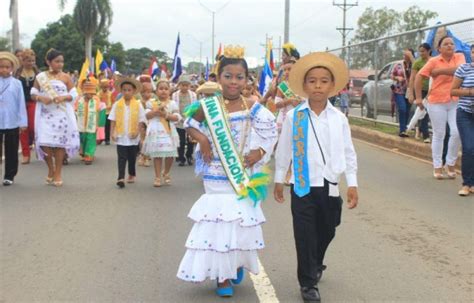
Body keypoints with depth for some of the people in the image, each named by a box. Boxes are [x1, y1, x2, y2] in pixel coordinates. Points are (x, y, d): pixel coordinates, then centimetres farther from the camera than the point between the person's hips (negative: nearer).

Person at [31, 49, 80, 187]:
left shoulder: (66, 77, 1)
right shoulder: (40, 77, 2)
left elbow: (74, 95, 1)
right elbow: (33, 94, 5)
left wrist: (63, 97, -17)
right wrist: (41, 98, -16)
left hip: (62, 114, 0)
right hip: (45, 114, 1)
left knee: (60, 142, 1)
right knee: (44, 143, -4)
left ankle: (58, 173, 13)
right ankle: (51, 169, 20)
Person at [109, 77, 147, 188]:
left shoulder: (138, 105, -2)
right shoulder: (117, 105, 0)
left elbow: (141, 120, -2)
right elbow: (113, 120, 2)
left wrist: (137, 132, -13)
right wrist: (112, 132, -5)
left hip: (133, 137, 1)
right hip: (121, 136, 0)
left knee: (132, 157, 13)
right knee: (122, 157, -5)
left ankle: (132, 175, 30)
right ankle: (121, 178, -10)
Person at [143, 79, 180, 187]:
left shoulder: (172, 103, 5)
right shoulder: (151, 102, 5)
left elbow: (177, 117, -2)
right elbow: (147, 115, -4)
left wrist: (166, 115, -16)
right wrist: (156, 111, -18)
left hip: (169, 131, 1)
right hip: (156, 132, -1)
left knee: (170, 155, 3)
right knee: (157, 154, -1)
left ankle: (166, 173, 28)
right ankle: (158, 177, 7)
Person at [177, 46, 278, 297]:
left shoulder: (253, 109, -5)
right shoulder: (208, 106, -5)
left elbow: (270, 135, 4)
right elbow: (190, 124, 10)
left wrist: (260, 152, -13)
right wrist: (202, 139, -8)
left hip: (244, 176, 0)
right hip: (216, 177, 0)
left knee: (240, 221, 7)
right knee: (219, 222, 1)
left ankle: (238, 262, 33)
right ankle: (223, 275, 12)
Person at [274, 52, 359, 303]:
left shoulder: (339, 118, 1)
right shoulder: (294, 116, -4)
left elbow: (348, 152, 6)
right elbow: (283, 150, 5)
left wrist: (352, 184, 3)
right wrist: (278, 180, 9)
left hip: (330, 185, 3)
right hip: (303, 185, -3)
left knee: (326, 233, 17)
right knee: (305, 235, -1)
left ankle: (315, 265, 44)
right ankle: (308, 283, 10)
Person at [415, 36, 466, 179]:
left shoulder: (460, 57, 2)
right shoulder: (434, 61, -4)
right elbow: (419, 77, -5)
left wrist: (440, 71, -14)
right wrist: (418, 97, -8)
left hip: (455, 102, 2)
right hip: (437, 103, -2)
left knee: (456, 133, -5)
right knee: (438, 135, 4)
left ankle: (451, 164, 13)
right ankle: (437, 167, 13)